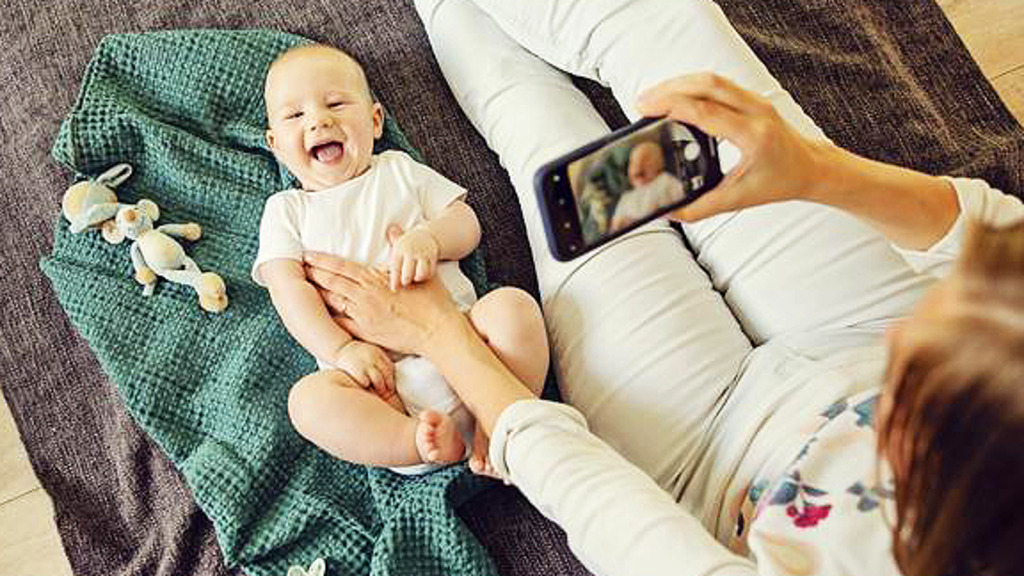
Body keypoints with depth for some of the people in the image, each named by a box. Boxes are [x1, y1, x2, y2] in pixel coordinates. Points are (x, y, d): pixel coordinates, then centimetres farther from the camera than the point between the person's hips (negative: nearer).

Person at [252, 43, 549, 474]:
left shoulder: (399, 170, 20)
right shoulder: (286, 210, 17)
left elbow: (467, 225, 11)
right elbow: (288, 288, 2)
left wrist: (427, 239, -14)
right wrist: (342, 349, -15)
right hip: (375, 372, -1)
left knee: (514, 305, -25)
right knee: (308, 399, -29)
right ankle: (421, 442, -37)